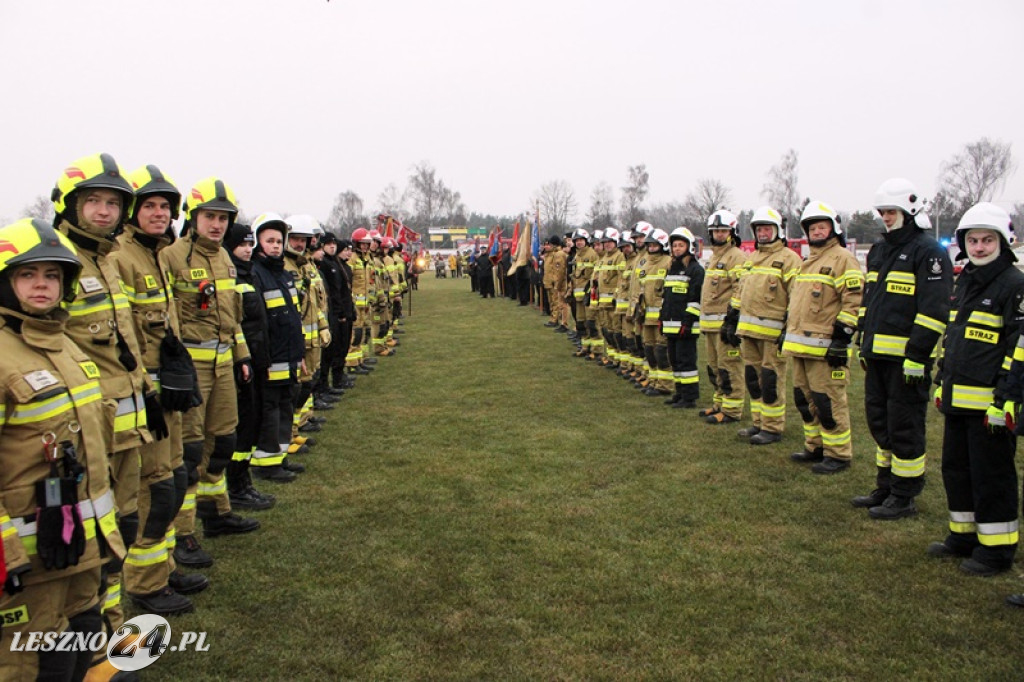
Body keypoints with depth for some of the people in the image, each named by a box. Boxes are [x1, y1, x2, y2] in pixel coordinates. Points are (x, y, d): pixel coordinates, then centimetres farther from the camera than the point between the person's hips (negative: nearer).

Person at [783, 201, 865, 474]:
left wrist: (841, 338, -19)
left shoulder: (842, 258, -8)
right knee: (805, 398, 15)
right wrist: (788, 330, 24)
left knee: (828, 402, -4)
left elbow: (854, 300, -15)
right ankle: (815, 447, 27)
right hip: (801, 345, 9)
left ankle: (838, 454, 6)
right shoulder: (809, 262, 21)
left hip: (825, 348, -9)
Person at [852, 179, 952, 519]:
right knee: (879, 421, 16)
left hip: (907, 357, -9)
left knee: (904, 427, -1)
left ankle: (904, 497, 11)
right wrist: (864, 344, 21)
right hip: (877, 355, 9)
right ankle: (885, 487, 29)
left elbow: (934, 310, -16)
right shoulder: (879, 251, 16)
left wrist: (917, 356, -20)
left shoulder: (928, 252, -10)